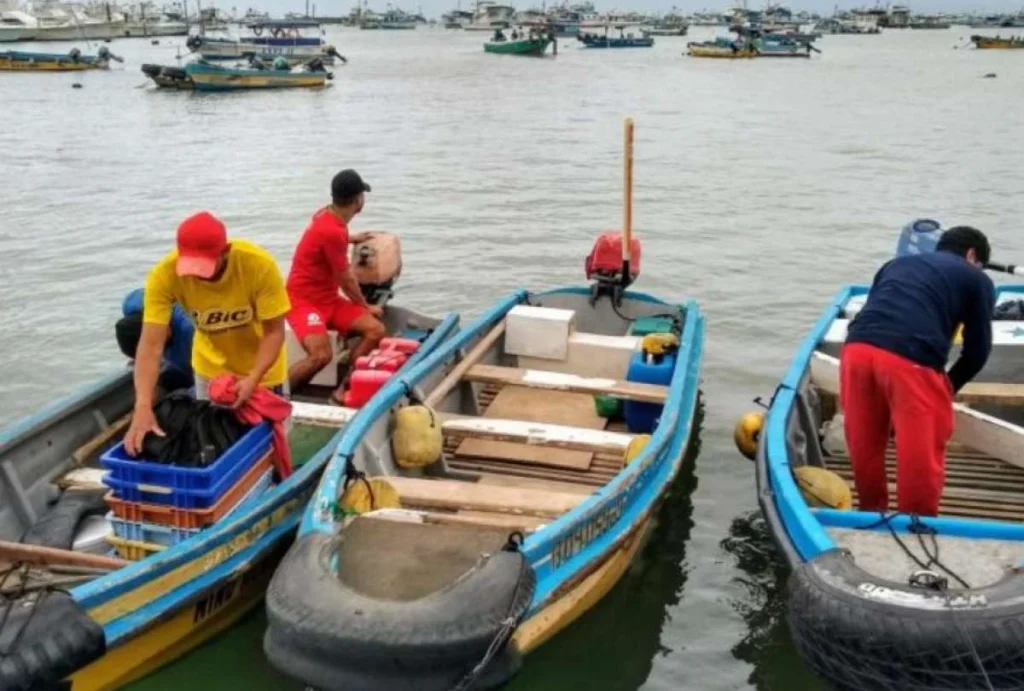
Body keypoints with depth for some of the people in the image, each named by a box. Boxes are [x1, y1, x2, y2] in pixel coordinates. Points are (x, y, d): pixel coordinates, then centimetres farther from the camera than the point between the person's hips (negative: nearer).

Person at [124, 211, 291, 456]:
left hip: (260, 367, -2)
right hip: (211, 367, 2)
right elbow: (151, 345, -33)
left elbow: (274, 331, -24)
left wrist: (253, 379, -39)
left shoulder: (260, 265, -34)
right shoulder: (165, 274, -30)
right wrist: (143, 408, -44)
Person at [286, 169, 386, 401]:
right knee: (321, 356, -32)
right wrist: (366, 306, 4)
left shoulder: (327, 214, 4)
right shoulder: (332, 231, -24)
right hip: (304, 300, -9)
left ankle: (343, 390, -6)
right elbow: (346, 281, -12)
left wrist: (351, 239, 49)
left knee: (376, 331, -9)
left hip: (328, 298, 10)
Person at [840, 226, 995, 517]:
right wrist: (949, 385, 35)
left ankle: (872, 512, 39)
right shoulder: (978, 280, 22)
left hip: (857, 348, 5)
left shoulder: (897, 263, 34)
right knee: (921, 453, 10)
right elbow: (978, 350, 19)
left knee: (864, 444, 21)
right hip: (911, 359, -5)